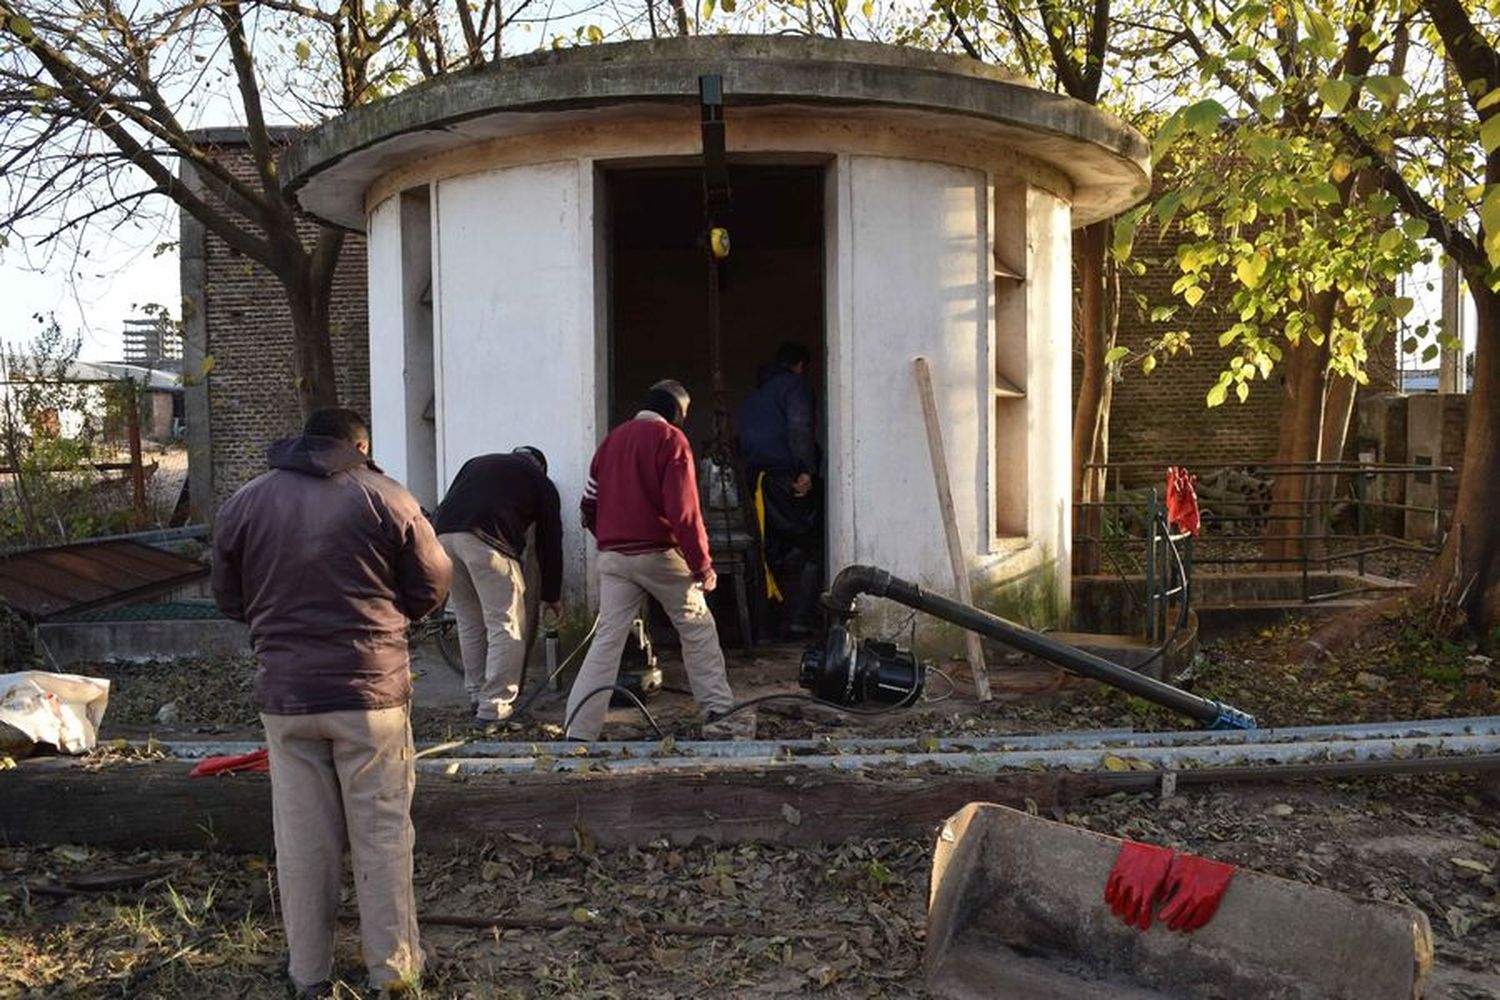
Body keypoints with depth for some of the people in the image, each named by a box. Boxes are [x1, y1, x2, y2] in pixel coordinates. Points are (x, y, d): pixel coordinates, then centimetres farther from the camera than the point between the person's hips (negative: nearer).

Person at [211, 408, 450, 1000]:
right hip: (372, 690, -2)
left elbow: (230, 601, 13)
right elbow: (430, 588, 1)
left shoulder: (241, 504, 4)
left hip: (284, 695, 3)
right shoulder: (385, 497, -5)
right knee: (382, 835, 8)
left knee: (302, 839, 12)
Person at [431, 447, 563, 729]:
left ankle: (477, 696, 28)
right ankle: (493, 710, 1)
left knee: (469, 623, 19)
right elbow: (550, 542, 24)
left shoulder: (477, 463, 35)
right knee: (506, 626, 4)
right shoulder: (540, 481, 24)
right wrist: (552, 595, 34)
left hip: (442, 534, 5)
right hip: (486, 540, -5)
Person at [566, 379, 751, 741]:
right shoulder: (670, 440, -5)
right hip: (658, 554, -5)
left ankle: (578, 732, -1)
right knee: (698, 629, 10)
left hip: (613, 557, 5)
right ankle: (719, 715, 12)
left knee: (606, 640, 4)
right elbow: (684, 510, -13)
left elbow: (589, 507, 14)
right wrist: (702, 564, -9)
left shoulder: (612, 440, 13)